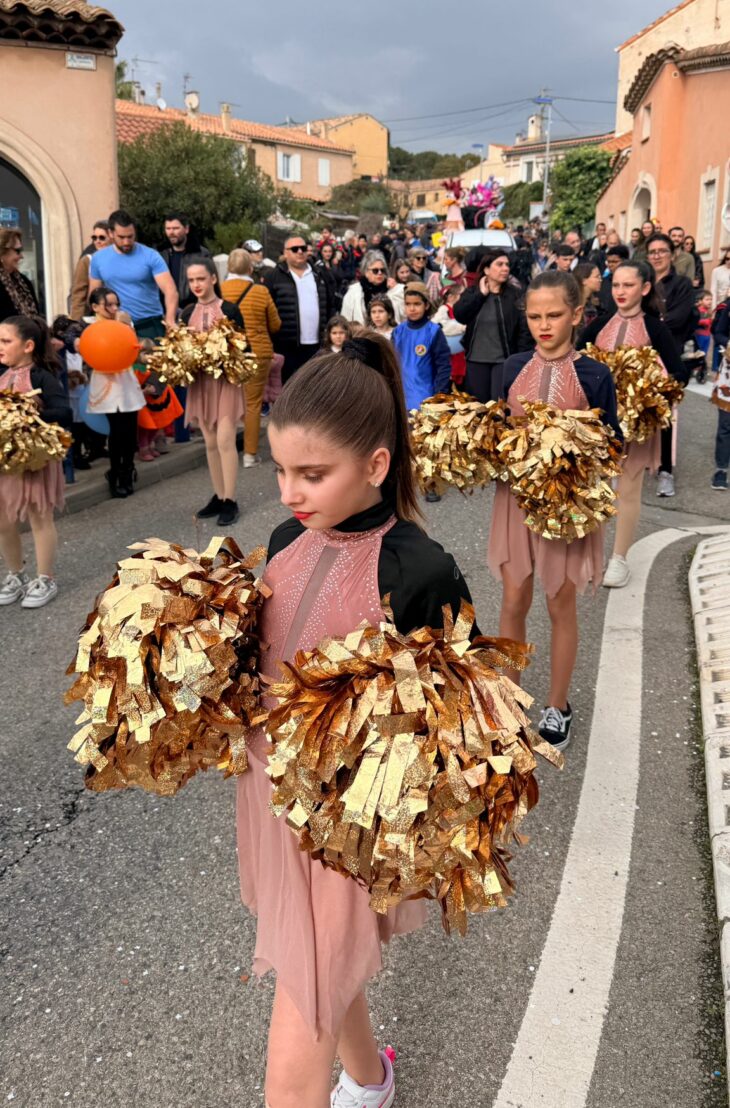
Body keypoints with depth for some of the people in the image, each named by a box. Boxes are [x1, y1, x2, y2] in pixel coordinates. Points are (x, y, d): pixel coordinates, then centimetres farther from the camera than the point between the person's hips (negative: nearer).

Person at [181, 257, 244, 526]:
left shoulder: (229, 310, -6)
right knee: (211, 443, 10)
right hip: (200, 382, 5)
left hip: (225, 380, -5)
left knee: (225, 441, -10)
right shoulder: (188, 313, 8)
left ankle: (230, 500, -4)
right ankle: (218, 496, 18)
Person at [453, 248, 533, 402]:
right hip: (476, 360, 3)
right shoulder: (472, 292, 7)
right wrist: (481, 294, -9)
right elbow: (459, 315, -10)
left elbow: (524, 329, -6)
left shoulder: (514, 295, -2)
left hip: (504, 360, -3)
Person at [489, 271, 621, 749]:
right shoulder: (515, 367, 2)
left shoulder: (595, 375, -8)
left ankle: (558, 708, 26)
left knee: (561, 605, 9)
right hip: (518, 493, 3)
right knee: (514, 602, 9)